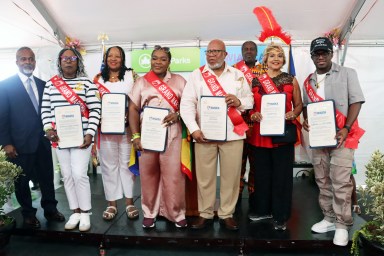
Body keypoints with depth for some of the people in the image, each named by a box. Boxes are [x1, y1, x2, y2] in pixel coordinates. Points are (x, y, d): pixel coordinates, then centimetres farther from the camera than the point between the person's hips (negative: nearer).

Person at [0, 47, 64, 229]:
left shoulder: (43, 85, 9)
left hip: (42, 142, 4)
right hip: (20, 144, -3)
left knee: (47, 177, 11)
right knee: (22, 180, 10)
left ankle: (50, 209, 28)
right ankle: (28, 214, 26)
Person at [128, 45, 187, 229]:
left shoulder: (179, 81, 9)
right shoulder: (141, 82, 10)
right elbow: (133, 109, 5)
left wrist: (178, 115, -14)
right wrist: (135, 135, -5)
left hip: (172, 134, -1)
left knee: (173, 175, -2)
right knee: (148, 174, 7)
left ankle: (177, 213, 15)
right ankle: (150, 212, 23)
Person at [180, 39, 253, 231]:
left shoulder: (238, 74, 13)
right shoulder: (196, 75, 7)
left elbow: (250, 100, 13)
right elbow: (186, 104, -1)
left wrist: (239, 101, -10)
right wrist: (194, 129, -13)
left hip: (232, 134, 1)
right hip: (204, 134, -1)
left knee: (230, 176, 5)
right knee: (204, 177, 4)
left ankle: (227, 214, 21)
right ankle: (205, 214, 20)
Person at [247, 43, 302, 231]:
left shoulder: (291, 80, 6)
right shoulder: (255, 81, 8)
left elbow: (299, 105, 9)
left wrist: (293, 114, -12)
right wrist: (253, 115, -9)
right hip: (260, 133, 2)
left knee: (282, 175, 3)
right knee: (262, 173, 10)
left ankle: (281, 216, 17)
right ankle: (263, 209, 28)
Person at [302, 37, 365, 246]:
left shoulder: (347, 73, 0)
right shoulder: (308, 81, 13)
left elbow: (356, 101, -6)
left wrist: (346, 129, -17)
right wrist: (305, 120, -3)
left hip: (341, 135, -5)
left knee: (340, 182, -6)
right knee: (322, 180, 9)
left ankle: (342, 225, 6)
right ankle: (329, 218, 22)